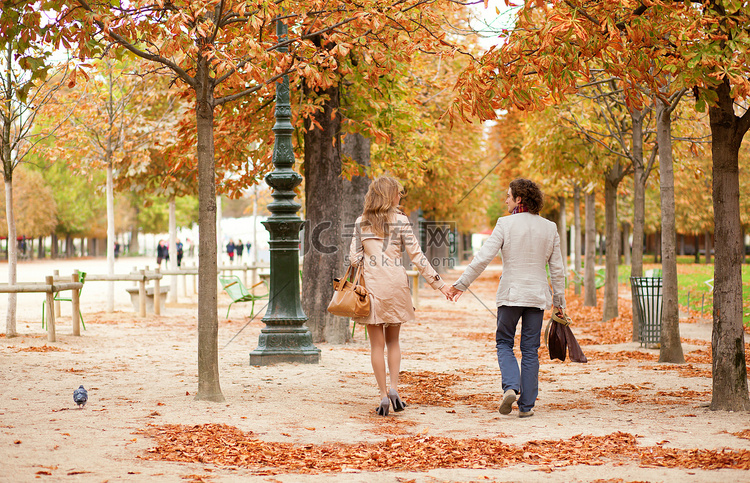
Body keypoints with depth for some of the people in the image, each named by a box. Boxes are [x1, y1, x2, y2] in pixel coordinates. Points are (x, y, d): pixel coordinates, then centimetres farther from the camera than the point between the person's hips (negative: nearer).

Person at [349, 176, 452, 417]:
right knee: (393, 340, 14)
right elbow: (416, 256, -5)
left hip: (370, 283, 1)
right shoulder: (399, 220, -2)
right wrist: (438, 282, 0)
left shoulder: (361, 223, 4)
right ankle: (393, 388, -1)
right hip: (395, 284, 0)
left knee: (377, 343, 5)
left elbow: (354, 257, 1)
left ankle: (383, 395, 1)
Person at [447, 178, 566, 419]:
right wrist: (559, 301, 15)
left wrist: (461, 284, -7)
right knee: (530, 349, 9)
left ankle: (511, 387, -10)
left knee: (504, 342, 13)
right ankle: (526, 405, 8)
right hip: (537, 295, 3)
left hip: (510, 294, -3)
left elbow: (483, 257, -12)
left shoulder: (506, 224, -8)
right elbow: (557, 269, 6)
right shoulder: (549, 228, 3)